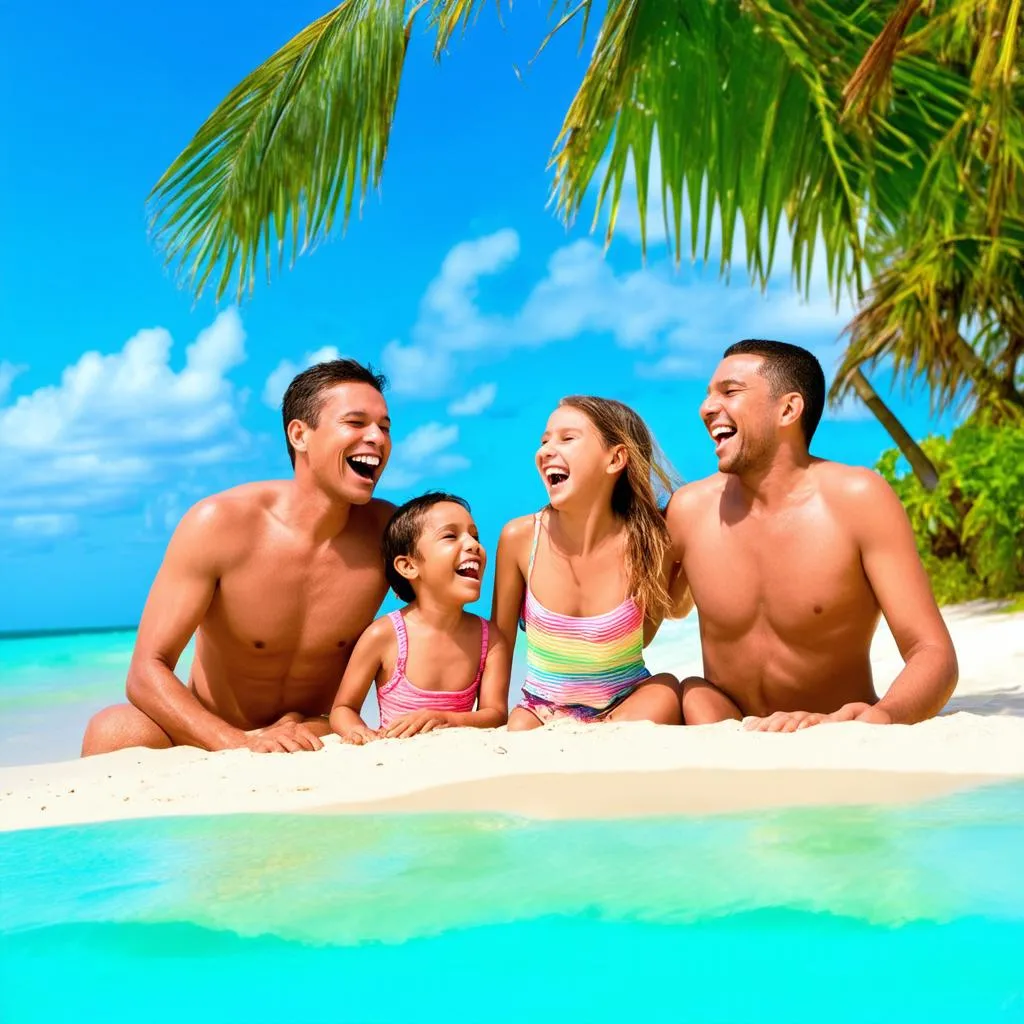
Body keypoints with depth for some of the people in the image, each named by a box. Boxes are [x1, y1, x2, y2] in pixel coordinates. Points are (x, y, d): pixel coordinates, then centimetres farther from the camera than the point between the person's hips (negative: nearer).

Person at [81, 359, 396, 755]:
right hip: (211, 736, 0)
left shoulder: (387, 531, -10)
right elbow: (147, 671, -19)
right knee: (114, 731, -30)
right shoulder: (219, 523, -16)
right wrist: (242, 743, -37)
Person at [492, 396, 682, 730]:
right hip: (542, 711, 0)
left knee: (665, 689, -28)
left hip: (623, 709, 0)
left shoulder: (646, 544, -16)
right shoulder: (520, 537, -13)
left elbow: (642, 635, 5)